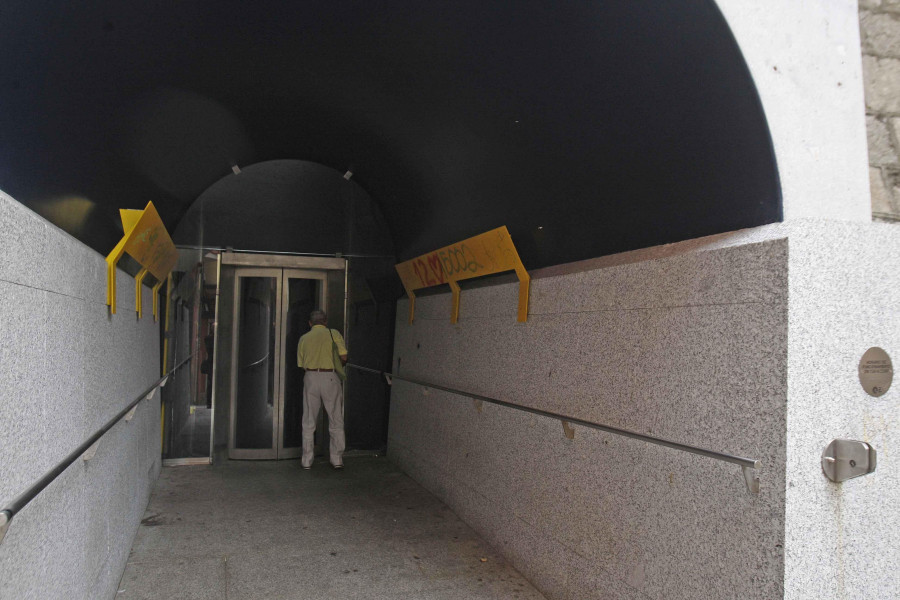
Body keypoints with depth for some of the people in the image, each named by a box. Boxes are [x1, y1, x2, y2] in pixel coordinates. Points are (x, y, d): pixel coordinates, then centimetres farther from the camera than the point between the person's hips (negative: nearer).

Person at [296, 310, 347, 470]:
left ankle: (307, 460, 15)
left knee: (309, 422, 11)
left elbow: (301, 364, 10)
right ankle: (337, 459, 13)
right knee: (336, 420, 9)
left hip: (310, 378, 2)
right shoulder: (333, 333, 1)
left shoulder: (304, 338, 10)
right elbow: (343, 357, -4)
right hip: (330, 378, -2)